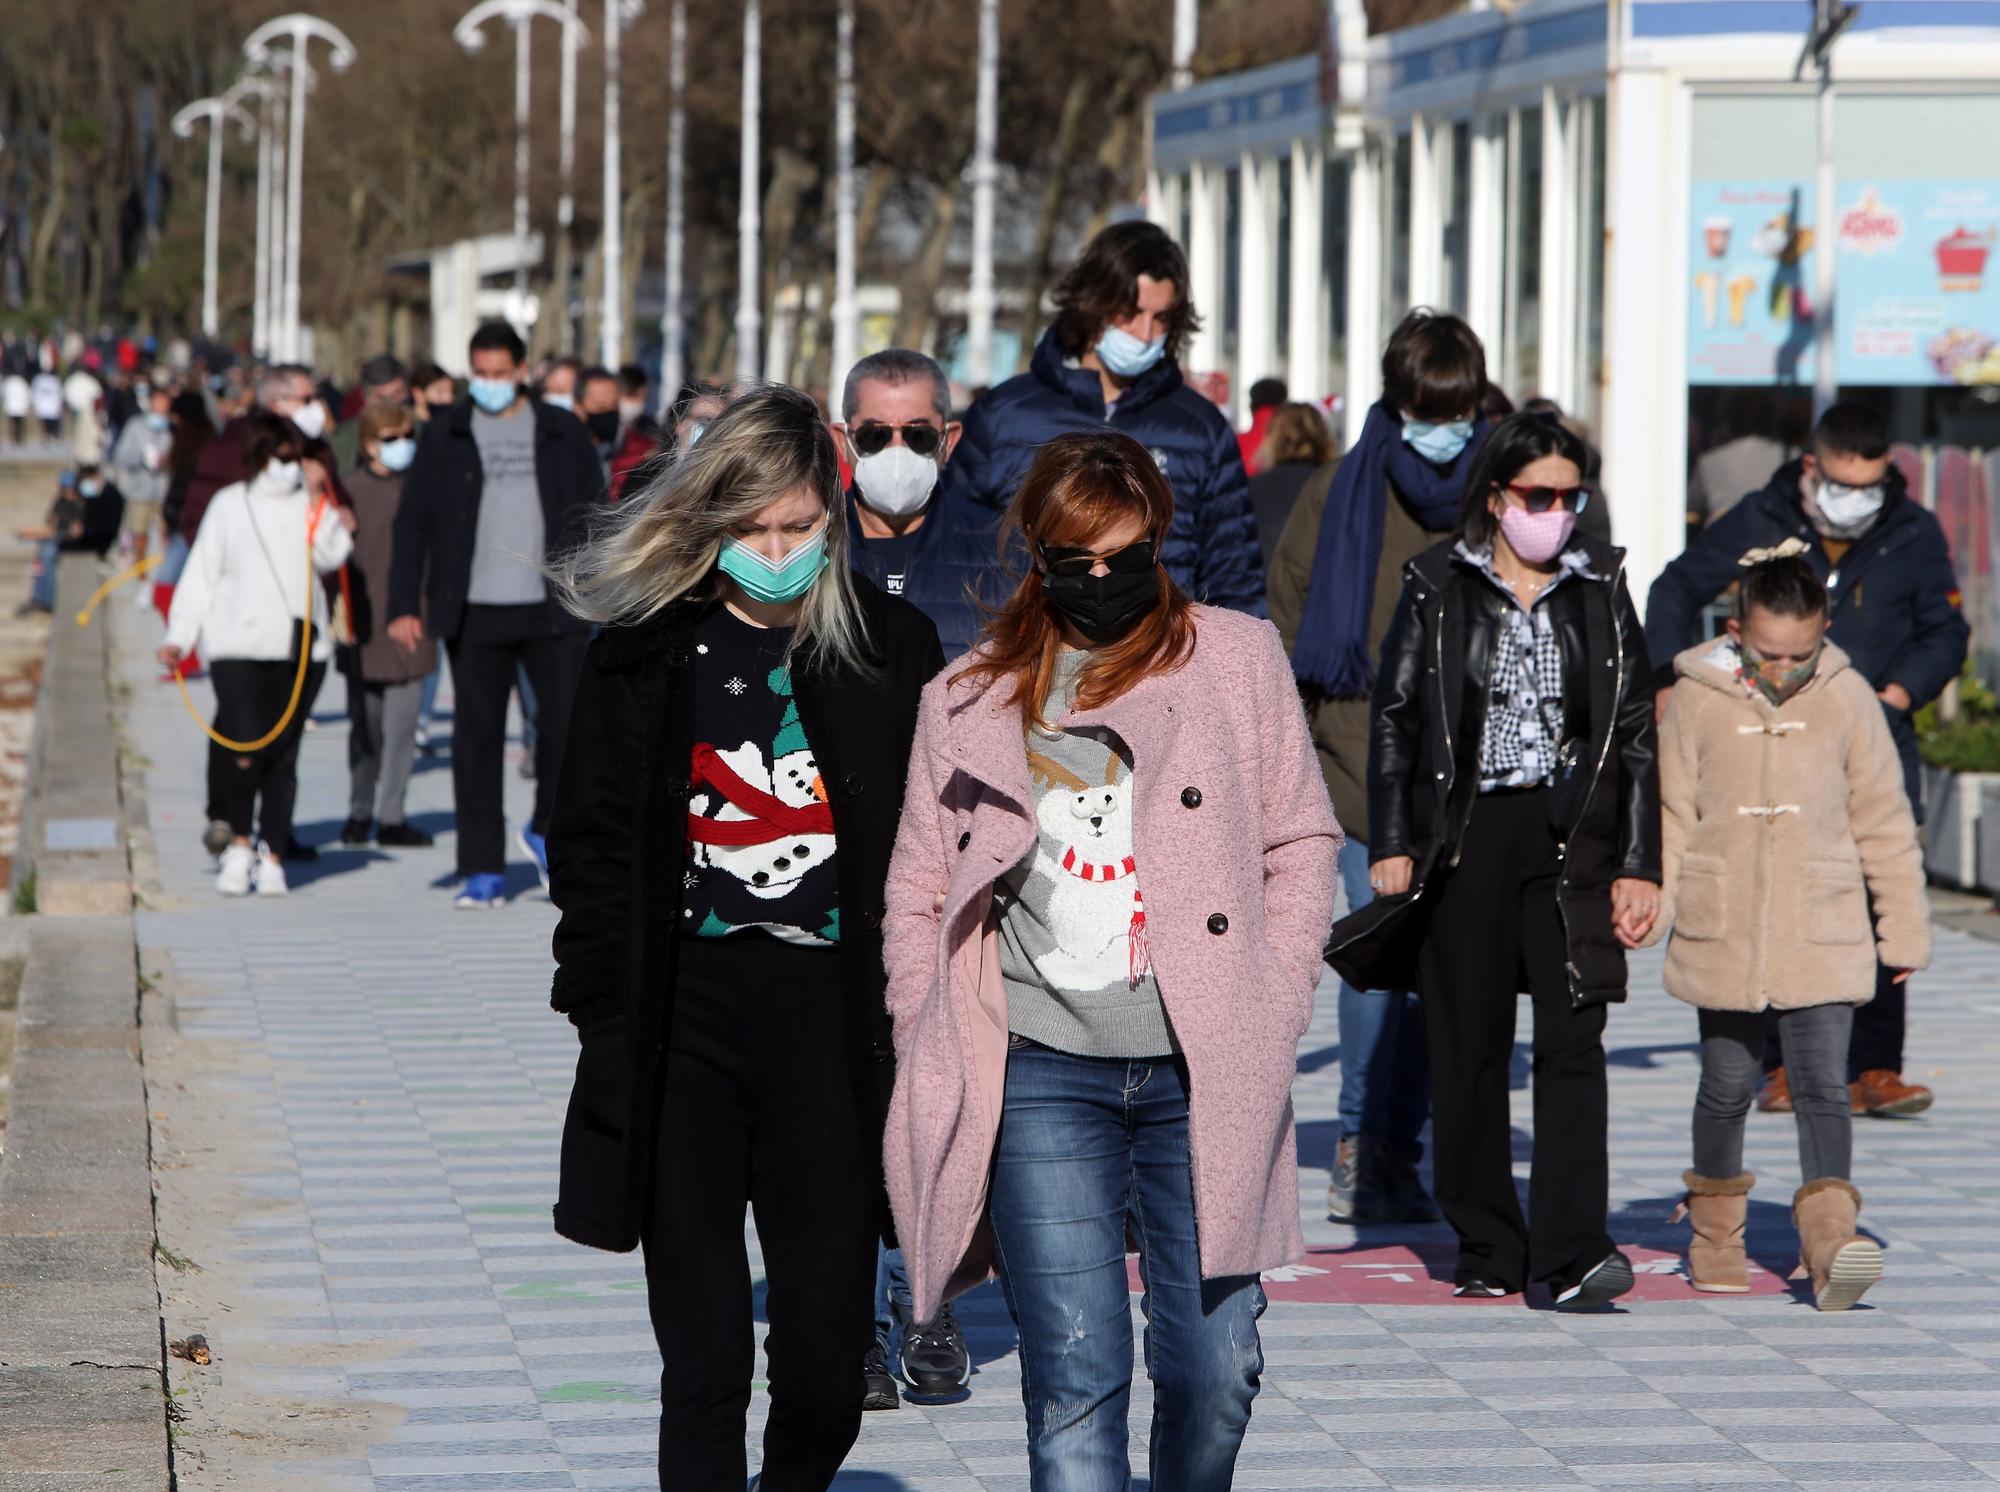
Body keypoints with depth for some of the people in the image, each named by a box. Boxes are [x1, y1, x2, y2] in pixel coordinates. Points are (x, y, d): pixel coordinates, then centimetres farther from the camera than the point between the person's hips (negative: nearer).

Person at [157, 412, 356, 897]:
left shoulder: (314, 506, 10)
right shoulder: (229, 504, 9)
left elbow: (331, 557, -7)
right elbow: (202, 575, 9)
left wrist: (319, 504, -14)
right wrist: (180, 637, 3)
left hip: (300, 646, 1)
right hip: (238, 643, -1)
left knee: (283, 755, 2)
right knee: (244, 747, -15)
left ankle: (270, 854, 11)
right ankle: (239, 842, 5)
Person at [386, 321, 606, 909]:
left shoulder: (561, 432, 8)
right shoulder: (445, 437, 6)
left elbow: (594, 513, 12)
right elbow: (413, 523, 6)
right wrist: (405, 605, -2)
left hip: (551, 611, 0)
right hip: (474, 614, 0)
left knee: (569, 723, -8)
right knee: (477, 737, 1)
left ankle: (546, 832, 18)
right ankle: (484, 871, 6)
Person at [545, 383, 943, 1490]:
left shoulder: (891, 652, 5)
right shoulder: (648, 652, 5)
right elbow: (592, 850, 7)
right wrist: (606, 1015, -1)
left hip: (833, 1023, 1)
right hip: (688, 1017, 0)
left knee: (826, 1352, 1)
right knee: (704, 1360, -2)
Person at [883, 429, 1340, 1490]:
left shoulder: (1237, 658, 9)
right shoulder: (968, 700, 11)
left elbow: (1300, 839, 10)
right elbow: (918, 891, 14)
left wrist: (1269, 1012, 1)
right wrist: (932, 1063, 4)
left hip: (1203, 1074, 0)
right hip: (1041, 1079, 0)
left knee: (1215, 1366, 1)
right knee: (1076, 1373, -8)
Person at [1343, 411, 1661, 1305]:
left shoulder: (1600, 589, 8)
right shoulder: (1439, 586, 4)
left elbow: (1636, 732, 9)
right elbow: (1395, 719, 5)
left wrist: (1639, 863, 3)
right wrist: (1391, 844, -4)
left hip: (1570, 837, 0)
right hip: (1464, 837, 0)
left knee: (1572, 1038, -11)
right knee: (1468, 1046, 3)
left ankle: (1572, 1251, -17)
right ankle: (1487, 1248, 14)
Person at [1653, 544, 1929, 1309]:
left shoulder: (1847, 699, 0)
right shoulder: (1697, 701, -2)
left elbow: (1883, 823, 7)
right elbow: (1670, 815, 5)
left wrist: (1904, 926, 9)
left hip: (1823, 937, -1)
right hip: (1722, 935, 1)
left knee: (1822, 1087, -11)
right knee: (1727, 1086, 11)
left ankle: (1830, 1238, -20)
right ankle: (1716, 1233, 28)